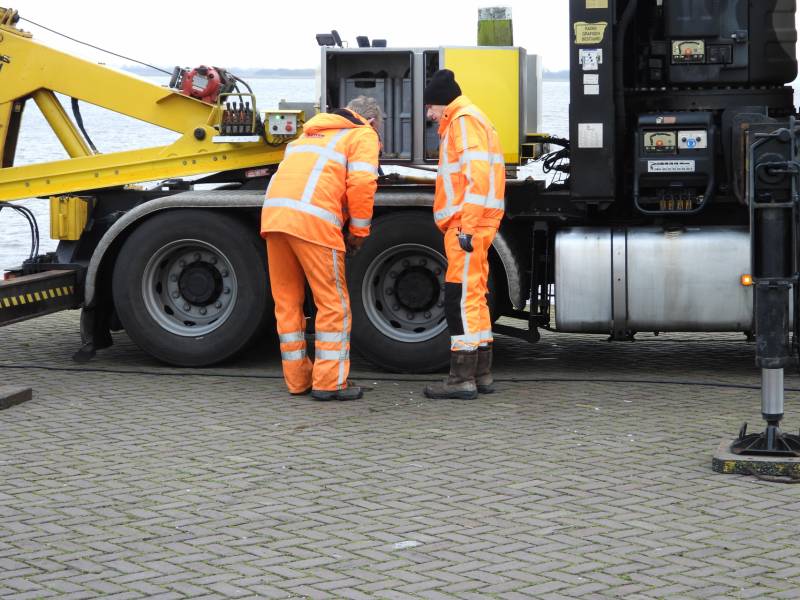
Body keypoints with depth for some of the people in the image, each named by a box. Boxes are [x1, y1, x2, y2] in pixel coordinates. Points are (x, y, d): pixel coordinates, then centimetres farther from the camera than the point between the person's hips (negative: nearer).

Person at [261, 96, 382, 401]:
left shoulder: (312, 133, 33)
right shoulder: (363, 136, 11)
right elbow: (361, 183, -5)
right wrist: (359, 232, 6)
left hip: (273, 213, 7)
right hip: (313, 222, -7)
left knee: (287, 302, 14)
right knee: (333, 304, 2)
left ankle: (297, 379, 20)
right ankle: (329, 381, 2)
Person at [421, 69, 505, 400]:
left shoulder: (465, 120, -8)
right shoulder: (460, 123, 24)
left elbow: (477, 175, -20)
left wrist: (467, 227, -25)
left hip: (468, 224, -11)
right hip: (466, 226, 11)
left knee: (461, 298, -11)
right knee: (473, 298, 14)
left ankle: (462, 378, -11)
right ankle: (481, 374, 20)